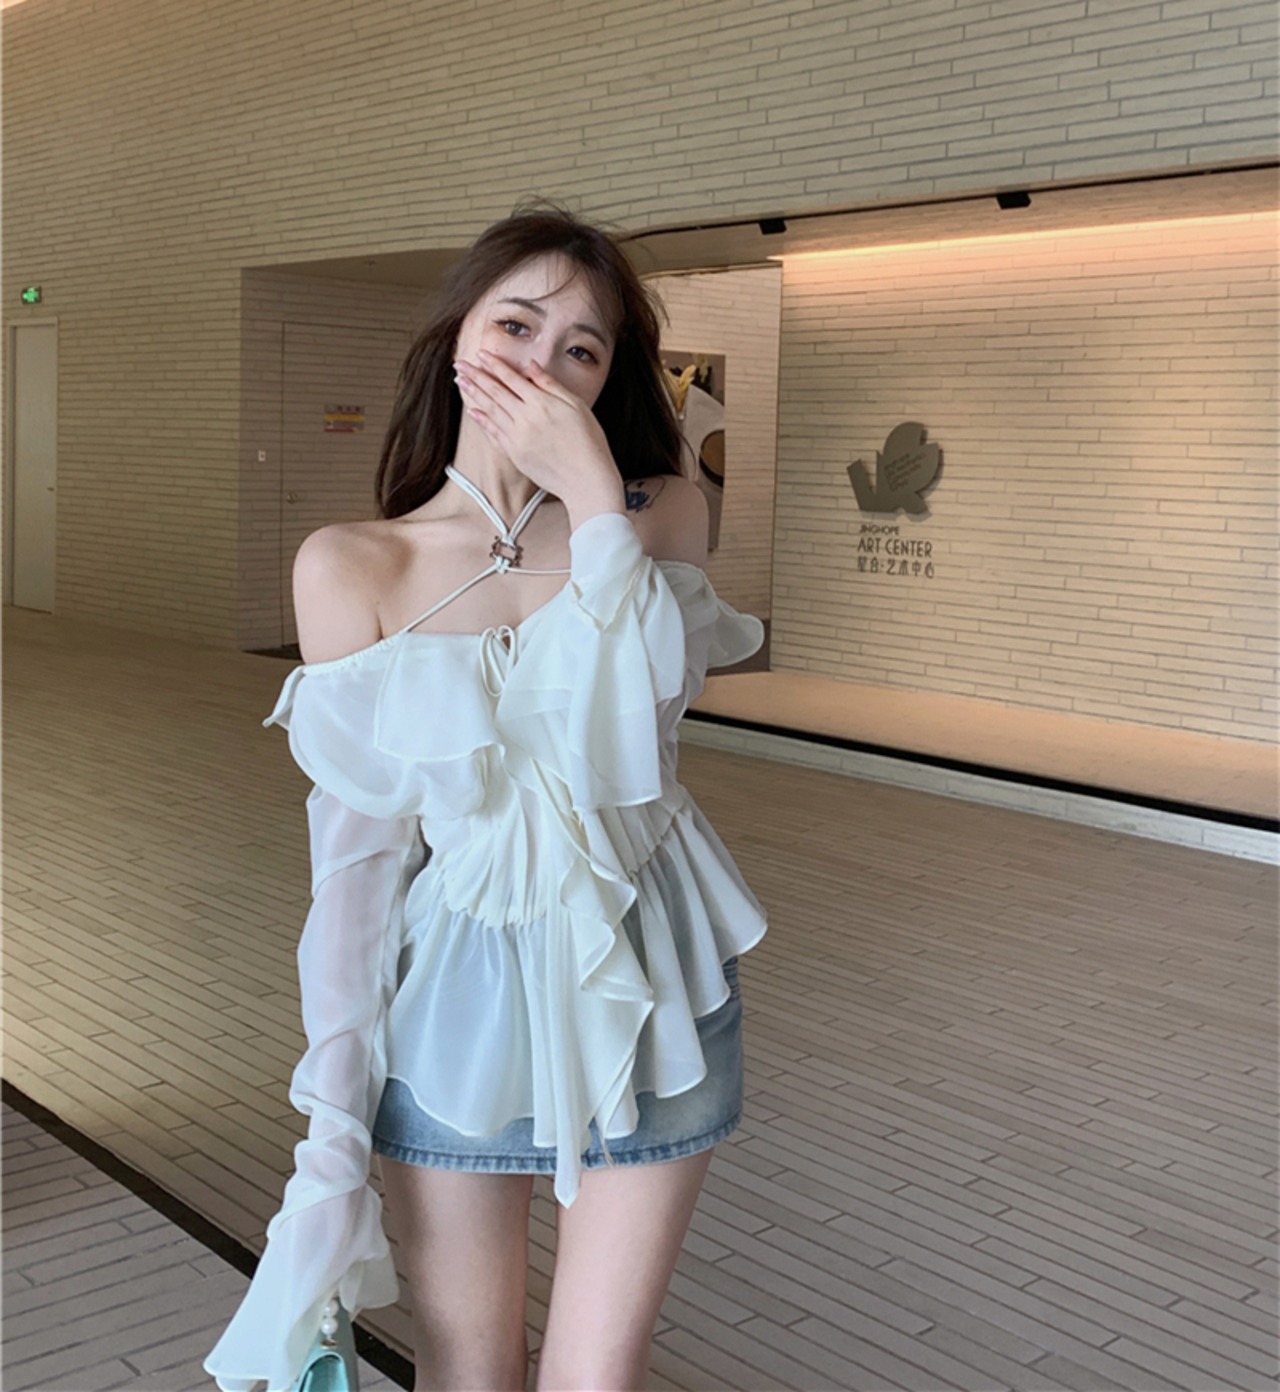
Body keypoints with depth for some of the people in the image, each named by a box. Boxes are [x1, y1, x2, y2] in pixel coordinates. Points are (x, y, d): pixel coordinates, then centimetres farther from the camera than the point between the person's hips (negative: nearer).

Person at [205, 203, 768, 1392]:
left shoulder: (663, 513, -3)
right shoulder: (353, 565, -7)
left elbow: (629, 743, -18)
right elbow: (352, 847, -8)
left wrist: (590, 490, -21)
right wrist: (333, 1127, -7)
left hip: (638, 984, 1)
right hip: (456, 994, 0)